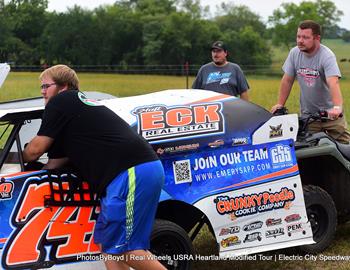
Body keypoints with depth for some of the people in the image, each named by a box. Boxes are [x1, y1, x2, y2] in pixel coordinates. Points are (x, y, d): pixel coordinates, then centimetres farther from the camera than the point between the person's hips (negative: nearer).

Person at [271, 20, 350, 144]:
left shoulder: (326, 56, -17)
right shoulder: (294, 53, -1)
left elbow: (333, 82, -32)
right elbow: (287, 80, 8)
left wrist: (337, 107, -45)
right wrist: (280, 104, 5)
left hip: (330, 113, -3)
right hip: (307, 114, 3)